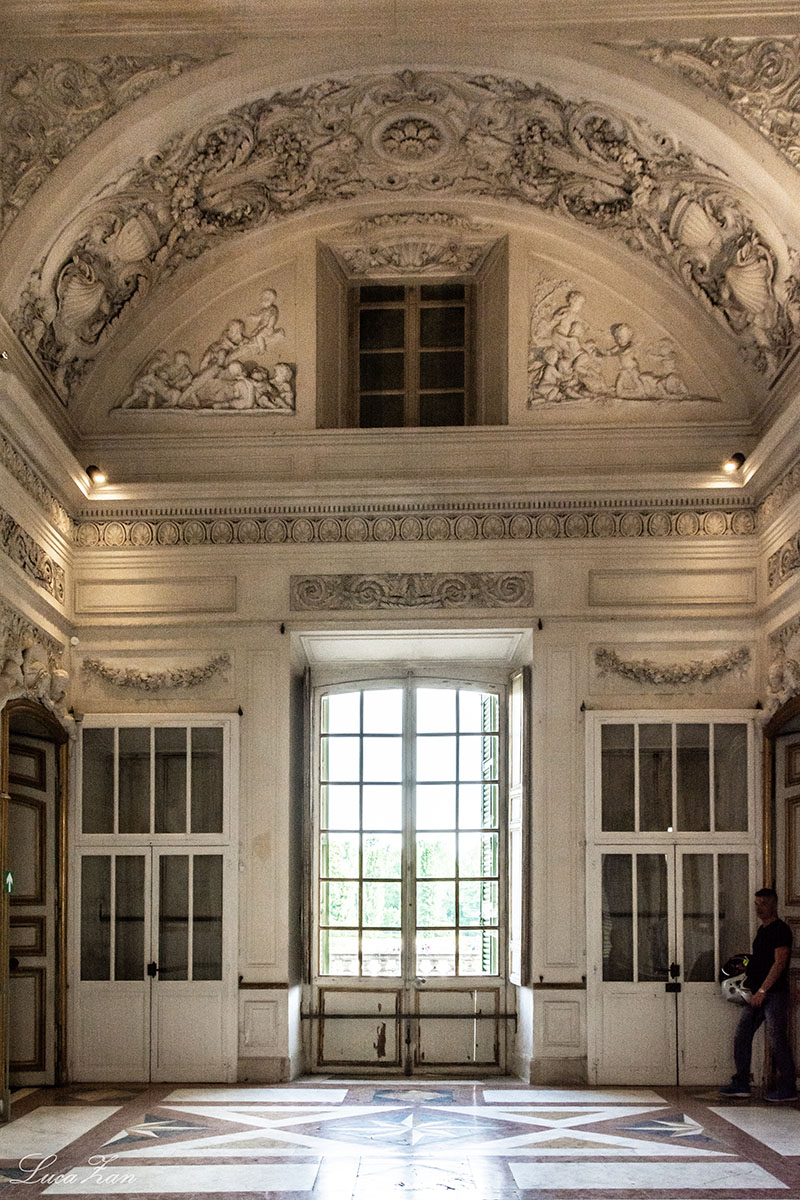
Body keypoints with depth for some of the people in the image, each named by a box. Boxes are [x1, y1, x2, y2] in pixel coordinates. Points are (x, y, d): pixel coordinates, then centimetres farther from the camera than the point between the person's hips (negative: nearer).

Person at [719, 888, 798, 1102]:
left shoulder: (780, 930, -11)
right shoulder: (762, 930, 17)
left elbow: (779, 963, -17)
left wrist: (762, 991, -20)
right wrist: (746, 968, 12)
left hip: (775, 994, -9)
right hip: (758, 995, 9)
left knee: (777, 1040, -6)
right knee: (741, 1036, 8)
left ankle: (788, 1088, 2)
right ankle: (741, 1083, 14)